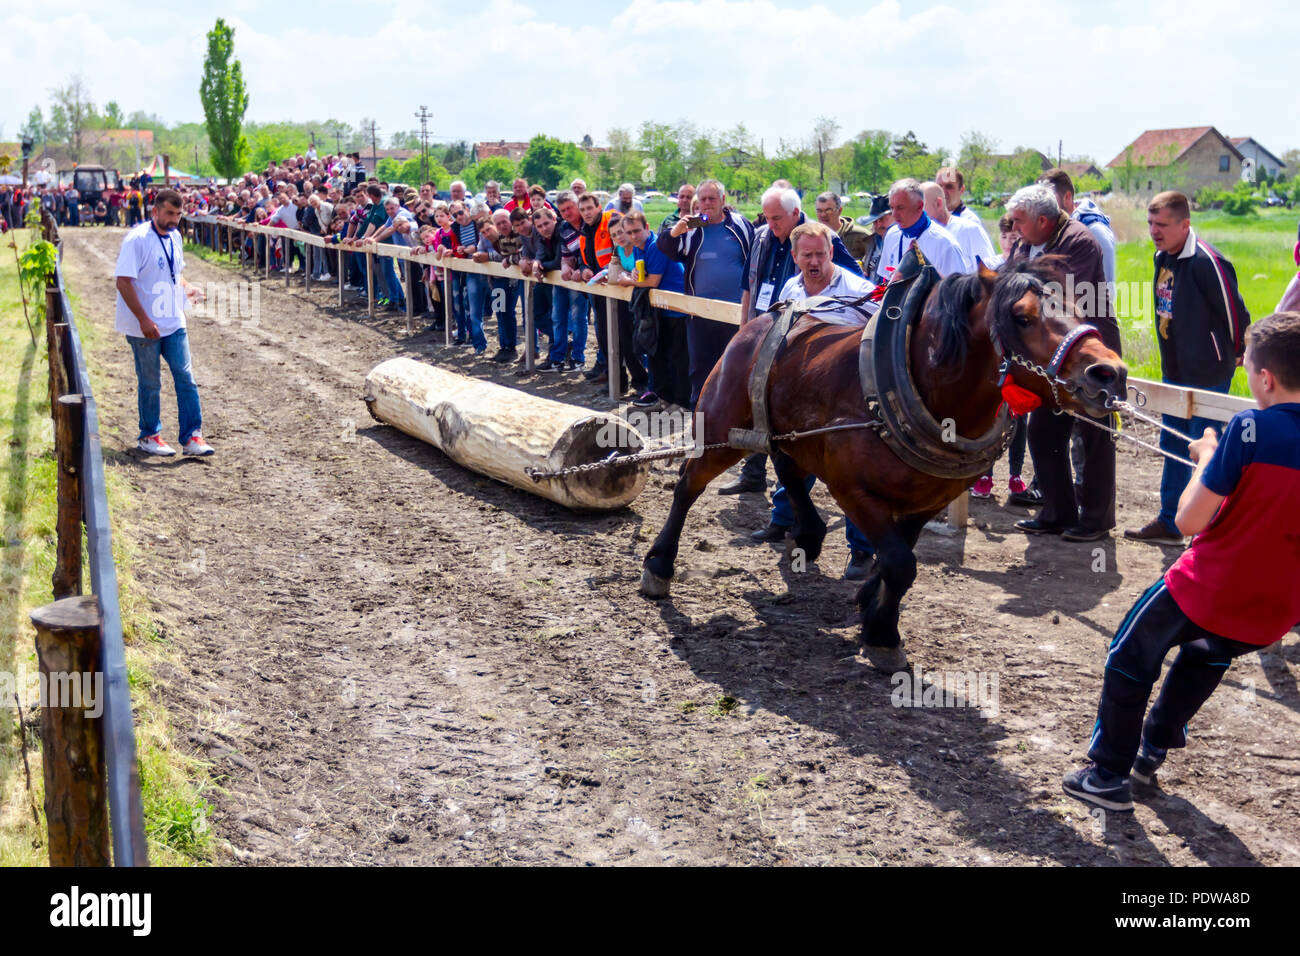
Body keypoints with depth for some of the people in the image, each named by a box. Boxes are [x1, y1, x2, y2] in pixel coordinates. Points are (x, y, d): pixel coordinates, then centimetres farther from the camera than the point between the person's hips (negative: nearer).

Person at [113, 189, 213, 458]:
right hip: (145, 327, -6)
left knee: (185, 377, 2)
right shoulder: (137, 239, -15)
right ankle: (148, 436, 21)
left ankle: (191, 436, 7)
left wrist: (187, 287, 1)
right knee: (150, 383, 5)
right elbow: (123, 281, -18)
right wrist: (144, 320, -22)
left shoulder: (174, 237, 8)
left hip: (174, 324, 6)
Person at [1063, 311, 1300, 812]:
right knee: (1206, 657, 36)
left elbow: (1188, 520, -17)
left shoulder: (1250, 427, -19)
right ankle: (1152, 749, 45)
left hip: (1209, 589, -6)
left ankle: (1109, 775, 23)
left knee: (1131, 659, 19)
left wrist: (1207, 457, -1)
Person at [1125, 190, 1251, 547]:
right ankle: (1168, 523, 25)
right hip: (1175, 372, 9)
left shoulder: (1206, 261, -21)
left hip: (1208, 375, -9)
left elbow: (1234, 311, -14)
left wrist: (1239, 354, -1)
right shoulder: (1163, 257, 7)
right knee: (1173, 447, 15)